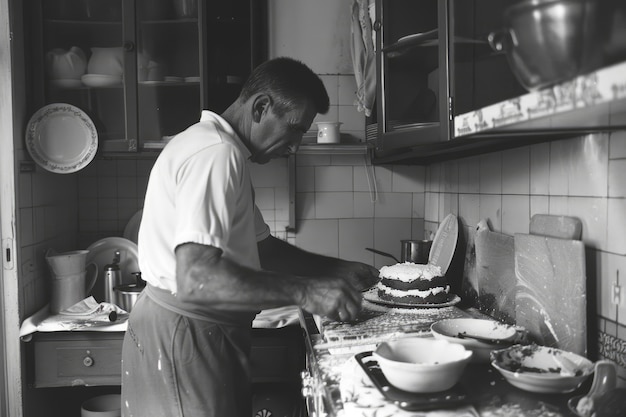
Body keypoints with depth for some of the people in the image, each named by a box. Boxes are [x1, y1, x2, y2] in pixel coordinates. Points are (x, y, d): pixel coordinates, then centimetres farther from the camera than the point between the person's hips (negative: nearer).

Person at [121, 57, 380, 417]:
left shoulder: (219, 146, 14)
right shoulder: (217, 153, -20)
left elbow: (262, 247, 17)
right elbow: (195, 278, -30)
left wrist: (335, 269, 6)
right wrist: (304, 292, -30)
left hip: (202, 335, 10)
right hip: (184, 339, -10)